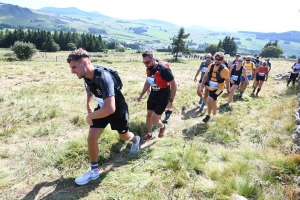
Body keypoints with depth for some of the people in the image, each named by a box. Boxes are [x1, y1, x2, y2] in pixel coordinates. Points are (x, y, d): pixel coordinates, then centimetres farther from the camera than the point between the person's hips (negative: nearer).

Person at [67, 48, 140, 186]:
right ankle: (94, 171, 18)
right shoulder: (87, 76, -13)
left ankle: (135, 139, 58)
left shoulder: (103, 77, -40)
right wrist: (88, 105, 5)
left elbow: (110, 108, -49)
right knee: (91, 139, -3)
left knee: (124, 137, 20)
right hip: (102, 109, 6)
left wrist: (90, 117, -33)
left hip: (118, 110, -5)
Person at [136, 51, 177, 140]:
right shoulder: (149, 69, -4)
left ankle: (163, 126, 29)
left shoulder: (164, 70, -26)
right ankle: (149, 133, 38)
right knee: (148, 115, 15)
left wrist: (171, 101, -19)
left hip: (163, 98, -7)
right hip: (152, 96, 7)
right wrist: (141, 95, 13)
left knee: (154, 120, -6)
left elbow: (174, 85, -19)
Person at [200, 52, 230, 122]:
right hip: (211, 88, 5)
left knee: (209, 101, -23)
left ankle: (208, 116, -1)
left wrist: (228, 91, -1)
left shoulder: (225, 69, -17)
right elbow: (205, 76, 2)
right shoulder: (211, 66, -5)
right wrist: (202, 86, -1)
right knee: (213, 103, 22)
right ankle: (214, 115, 44)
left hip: (218, 89, -5)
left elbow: (227, 81, -8)